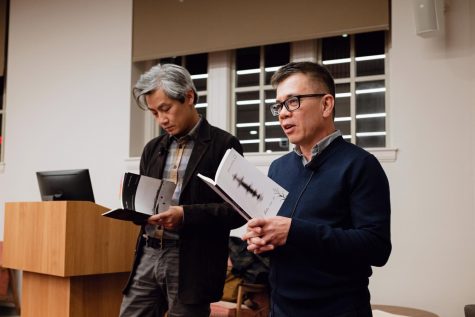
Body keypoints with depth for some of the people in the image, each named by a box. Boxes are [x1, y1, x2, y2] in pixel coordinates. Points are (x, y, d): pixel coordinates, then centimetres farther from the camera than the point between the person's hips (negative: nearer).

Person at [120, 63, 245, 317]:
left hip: (191, 262, -5)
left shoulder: (223, 145, -5)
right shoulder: (153, 148, 14)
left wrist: (185, 215, -21)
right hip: (148, 256, 6)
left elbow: (237, 210, -9)